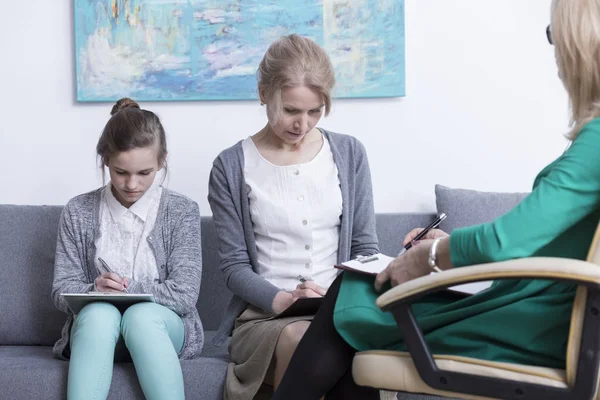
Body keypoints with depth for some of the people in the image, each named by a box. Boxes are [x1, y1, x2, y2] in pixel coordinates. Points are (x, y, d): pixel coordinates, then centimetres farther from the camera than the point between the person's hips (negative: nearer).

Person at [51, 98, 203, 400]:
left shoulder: (182, 211, 1)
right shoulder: (78, 212, 5)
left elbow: (184, 294, -7)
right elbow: (62, 292, 1)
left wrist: (124, 289, -14)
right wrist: (95, 291, -20)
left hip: (164, 326, -1)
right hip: (96, 328, 1)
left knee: (141, 315, -35)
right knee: (99, 313, -34)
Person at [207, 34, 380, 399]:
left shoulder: (349, 154, 10)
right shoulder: (231, 167, 2)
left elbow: (366, 248, 11)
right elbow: (235, 266, 1)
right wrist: (283, 300, -18)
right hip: (265, 313, -1)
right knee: (298, 338, -36)